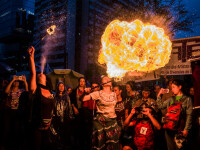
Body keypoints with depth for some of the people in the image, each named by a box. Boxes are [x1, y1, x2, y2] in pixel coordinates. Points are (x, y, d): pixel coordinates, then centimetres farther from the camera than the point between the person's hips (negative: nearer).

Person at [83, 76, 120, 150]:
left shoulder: (114, 94, 8)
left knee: (113, 144, 8)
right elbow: (83, 99, -12)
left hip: (112, 122, 4)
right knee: (100, 144, 5)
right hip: (100, 122, -4)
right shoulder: (98, 94, -7)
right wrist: (84, 92, -31)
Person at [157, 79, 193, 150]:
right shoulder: (171, 99, 14)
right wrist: (159, 95, 8)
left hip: (179, 129, -4)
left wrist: (186, 129, -11)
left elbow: (189, 115, -5)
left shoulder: (187, 99, 0)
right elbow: (160, 106, 14)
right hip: (168, 128, 4)